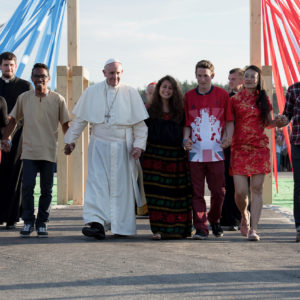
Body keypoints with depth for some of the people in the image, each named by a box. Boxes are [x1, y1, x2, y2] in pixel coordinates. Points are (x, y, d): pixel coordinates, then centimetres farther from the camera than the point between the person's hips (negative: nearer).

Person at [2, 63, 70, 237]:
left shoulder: (58, 100, 2)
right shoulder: (24, 98, 6)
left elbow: (65, 124, 8)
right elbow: (13, 120, 15)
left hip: (49, 152, 0)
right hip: (29, 151, 0)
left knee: (46, 190, 3)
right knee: (27, 186, -8)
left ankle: (42, 223, 15)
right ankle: (28, 222, 5)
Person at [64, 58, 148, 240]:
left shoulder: (131, 94, 1)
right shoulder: (92, 93, 5)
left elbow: (140, 123, 2)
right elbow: (80, 119, 12)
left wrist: (139, 145, -6)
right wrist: (71, 139, 12)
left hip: (123, 147, -1)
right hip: (99, 145, 1)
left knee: (122, 187, 2)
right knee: (97, 183, -11)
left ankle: (122, 226, 12)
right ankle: (97, 223, -19)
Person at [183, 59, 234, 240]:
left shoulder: (222, 95, 5)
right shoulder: (189, 96, 8)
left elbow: (229, 120, 8)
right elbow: (186, 123, 11)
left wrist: (228, 137, -10)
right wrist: (186, 138, -7)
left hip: (216, 151, -1)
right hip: (195, 151, 1)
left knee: (219, 191, 4)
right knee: (197, 192, -1)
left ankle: (215, 221, 27)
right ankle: (201, 228, 3)